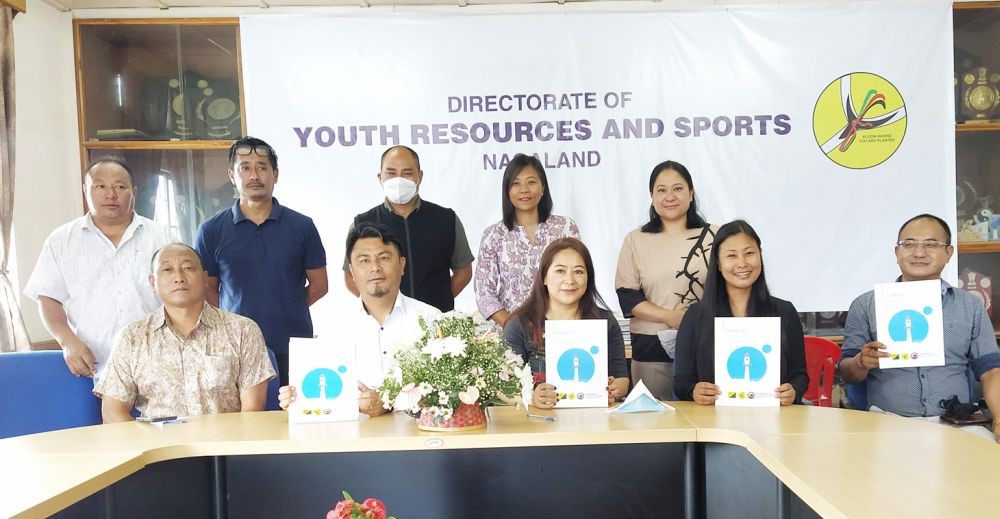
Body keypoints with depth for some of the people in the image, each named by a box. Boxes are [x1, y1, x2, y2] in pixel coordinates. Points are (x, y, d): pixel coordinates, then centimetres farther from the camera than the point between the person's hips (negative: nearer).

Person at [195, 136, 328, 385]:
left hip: (294, 349, 0)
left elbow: (318, 285, 10)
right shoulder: (211, 231, 5)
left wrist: (285, 310, 2)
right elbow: (208, 290, 9)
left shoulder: (302, 226, 5)